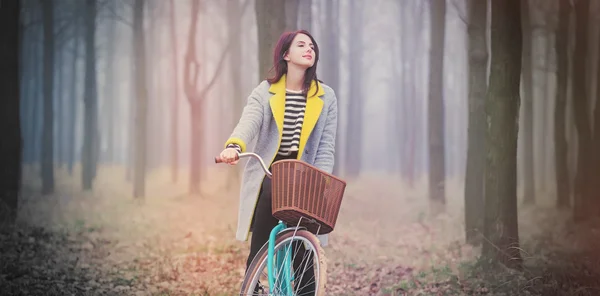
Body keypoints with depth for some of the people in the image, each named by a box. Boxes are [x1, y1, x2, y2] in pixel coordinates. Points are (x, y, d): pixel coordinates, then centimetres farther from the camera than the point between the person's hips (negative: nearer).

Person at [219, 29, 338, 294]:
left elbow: (325, 148, 2)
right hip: (267, 174, -1)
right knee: (260, 249, -11)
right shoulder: (264, 93, 2)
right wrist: (233, 146, -40)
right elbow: (248, 123, -18)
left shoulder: (326, 97, 6)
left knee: (303, 252, -3)